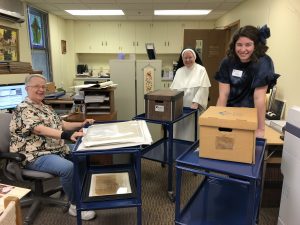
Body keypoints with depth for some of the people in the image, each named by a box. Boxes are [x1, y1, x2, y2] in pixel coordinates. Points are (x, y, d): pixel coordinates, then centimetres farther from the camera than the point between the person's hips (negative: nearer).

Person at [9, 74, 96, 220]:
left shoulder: (45, 107, 15)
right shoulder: (23, 109, -14)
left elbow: (60, 124, 15)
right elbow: (40, 130, -30)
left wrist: (82, 124, -1)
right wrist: (68, 135, -44)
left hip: (56, 149, 10)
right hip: (36, 156, -9)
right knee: (69, 167, -31)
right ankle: (75, 205, -10)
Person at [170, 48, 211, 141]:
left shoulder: (201, 70, 0)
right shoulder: (179, 71, 12)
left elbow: (202, 88, -10)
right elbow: (173, 88, 7)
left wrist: (196, 103, -19)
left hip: (194, 108, -3)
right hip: (180, 108, 4)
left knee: (192, 133, -1)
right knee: (180, 132, 6)